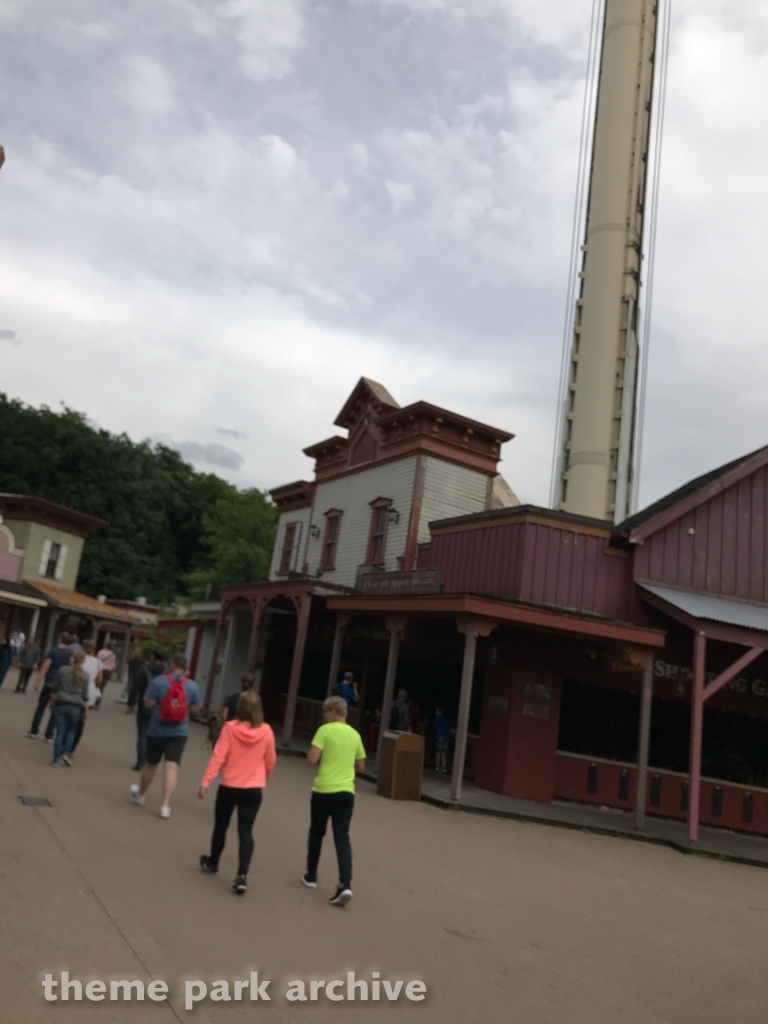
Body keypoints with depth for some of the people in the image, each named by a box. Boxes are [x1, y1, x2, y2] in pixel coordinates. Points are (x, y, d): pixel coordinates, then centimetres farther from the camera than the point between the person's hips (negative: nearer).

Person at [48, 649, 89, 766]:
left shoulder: (63, 670, -4)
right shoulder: (84, 676, -2)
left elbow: (54, 688, 2)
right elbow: (85, 696, 0)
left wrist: (52, 701, 15)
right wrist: (86, 710, 8)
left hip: (61, 704, 0)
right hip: (76, 707, 0)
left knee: (60, 731, 4)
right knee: (71, 730, 20)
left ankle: (56, 759, 5)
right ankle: (66, 753, 6)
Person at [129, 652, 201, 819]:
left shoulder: (159, 681, -11)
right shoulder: (192, 685, -3)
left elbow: (148, 703, -10)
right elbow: (196, 708, 6)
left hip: (157, 730, 0)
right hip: (179, 732, 0)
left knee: (151, 764, 18)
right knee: (172, 767, -5)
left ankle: (141, 793, 40)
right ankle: (165, 805, -12)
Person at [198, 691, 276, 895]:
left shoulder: (230, 727, -13)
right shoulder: (266, 731, -7)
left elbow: (218, 756, -16)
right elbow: (270, 761, 4)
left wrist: (205, 781, -13)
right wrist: (263, 777, 23)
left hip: (229, 786, -1)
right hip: (254, 789, 1)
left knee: (220, 826, 19)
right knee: (246, 831, 2)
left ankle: (212, 863, 39)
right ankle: (242, 875, -9)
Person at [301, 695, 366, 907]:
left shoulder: (325, 730, -8)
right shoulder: (355, 735, 9)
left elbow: (312, 759, -15)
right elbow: (360, 766, 18)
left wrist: (323, 755, 5)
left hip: (323, 790, -3)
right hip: (346, 792, 3)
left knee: (316, 833, 17)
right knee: (342, 838, 2)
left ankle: (311, 876, 30)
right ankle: (345, 884, -13)